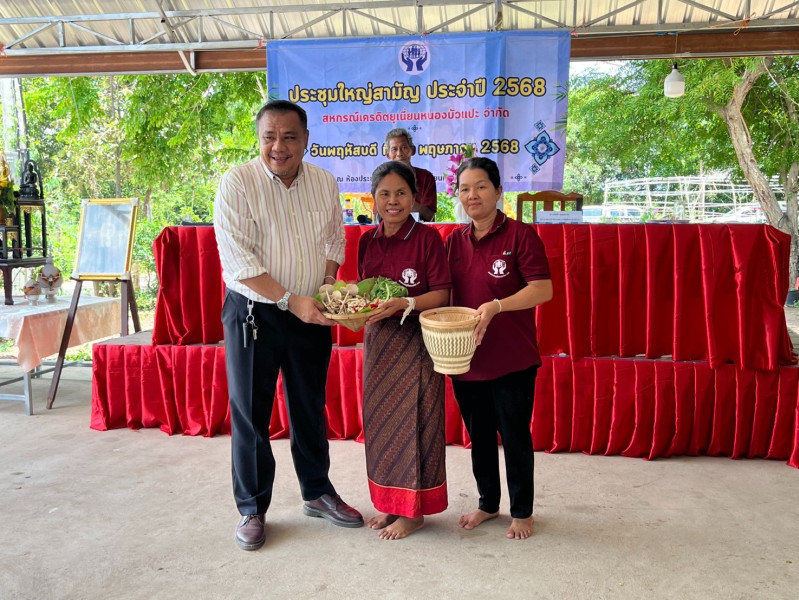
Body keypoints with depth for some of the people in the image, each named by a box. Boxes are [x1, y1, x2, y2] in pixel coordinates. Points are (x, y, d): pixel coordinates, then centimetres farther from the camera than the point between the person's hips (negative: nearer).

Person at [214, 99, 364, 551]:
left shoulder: (325, 183, 2)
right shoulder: (237, 183, -12)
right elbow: (238, 260, -18)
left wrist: (328, 282, -1)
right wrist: (290, 300, -23)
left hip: (311, 313, 4)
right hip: (253, 314, -4)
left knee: (311, 408, 16)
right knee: (250, 414, 6)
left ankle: (318, 492, 35)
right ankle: (252, 509, 24)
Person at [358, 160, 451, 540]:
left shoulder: (427, 238, -9)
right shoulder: (367, 242, 7)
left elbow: (442, 294, -12)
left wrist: (404, 304, -25)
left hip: (416, 342, -5)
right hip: (378, 342, 6)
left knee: (413, 421, 2)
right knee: (380, 421, 11)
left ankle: (415, 510, 18)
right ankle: (390, 501, 29)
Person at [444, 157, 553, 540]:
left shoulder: (520, 235, -9)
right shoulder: (454, 241, 7)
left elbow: (543, 290, -15)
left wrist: (496, 307, -26)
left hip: (512, 360, -5)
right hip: (466, 360, 5)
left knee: (515, 436, 8)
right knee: (479, 436, 18)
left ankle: (522, 511, 28)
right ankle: (487, 503, 38)